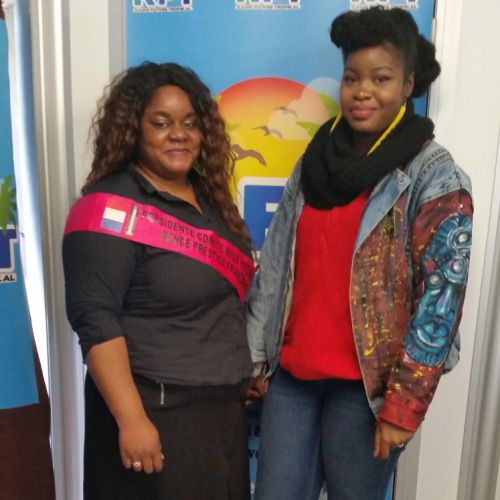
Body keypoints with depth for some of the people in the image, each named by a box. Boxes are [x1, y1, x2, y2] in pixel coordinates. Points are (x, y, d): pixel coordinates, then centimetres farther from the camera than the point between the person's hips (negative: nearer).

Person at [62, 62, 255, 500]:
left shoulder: (209, 197, 7)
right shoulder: (112, 209, -15)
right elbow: (96, 322, -21)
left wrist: (246, 371, 17)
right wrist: (131, 420, -23)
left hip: (224, 404, 8)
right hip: (157, 410, -7)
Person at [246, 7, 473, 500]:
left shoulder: (435, 176, -8)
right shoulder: (315, 160, 7)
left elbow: (440, 298, -11)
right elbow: (274, 264, 8)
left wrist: (404, 403, -12)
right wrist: (254, 356, 8)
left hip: (363, 383, -4)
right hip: (292, 374, 4)